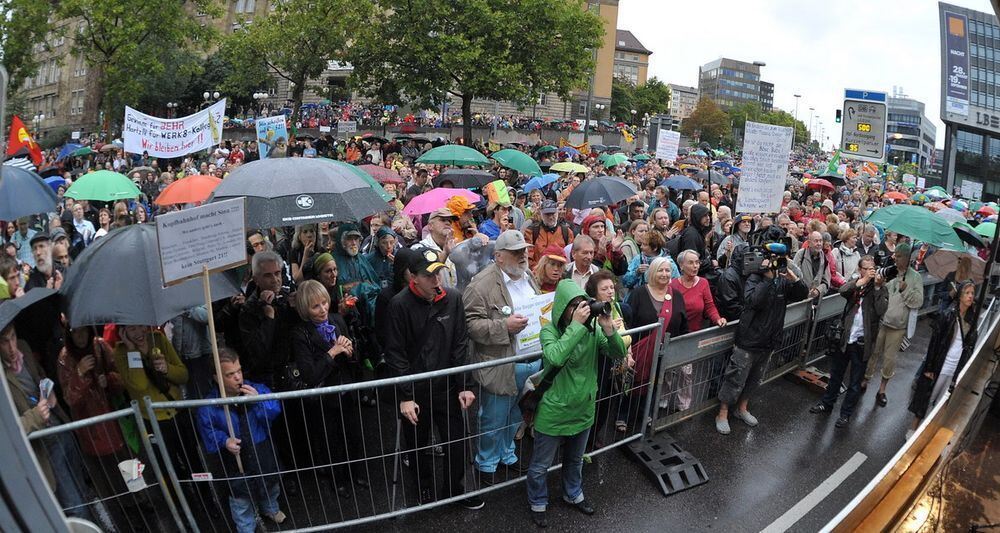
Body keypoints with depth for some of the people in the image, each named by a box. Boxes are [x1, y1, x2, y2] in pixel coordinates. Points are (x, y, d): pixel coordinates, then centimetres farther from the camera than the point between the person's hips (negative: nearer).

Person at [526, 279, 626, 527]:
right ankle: (538, 503, 40)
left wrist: (609, 329, -26)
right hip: (554, 411, -4)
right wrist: (576, 325, -37)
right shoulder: (549, 330, -19)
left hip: (584, 409, 4)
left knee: (575, 459, 28)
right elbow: (555, 357, -38)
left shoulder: (593, 329, -7)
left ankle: (573, 494, 53)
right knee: (540, 465, 14)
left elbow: (619, 354, -9)